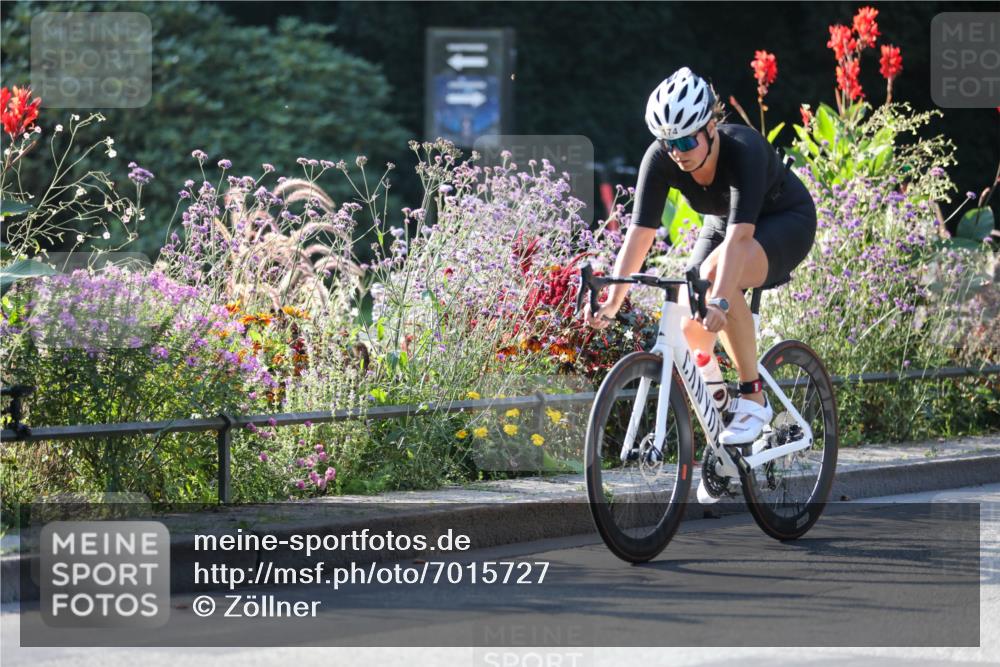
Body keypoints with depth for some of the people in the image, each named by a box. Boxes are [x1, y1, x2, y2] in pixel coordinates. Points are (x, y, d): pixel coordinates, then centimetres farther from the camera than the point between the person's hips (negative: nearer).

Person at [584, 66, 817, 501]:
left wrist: (720, 301, -57)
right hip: (721, 223, 6)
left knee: (716, 274, -35)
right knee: (689, 329, -11)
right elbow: (640, 232, -26)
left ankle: (753, 398, -24)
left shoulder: (744, 149, -36)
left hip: (786, 222, -6)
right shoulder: (661, 159, -23)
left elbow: (739, 235, -45)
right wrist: (612, 301, -37)